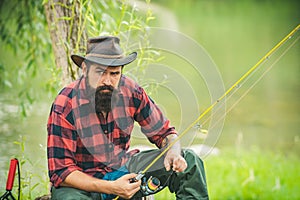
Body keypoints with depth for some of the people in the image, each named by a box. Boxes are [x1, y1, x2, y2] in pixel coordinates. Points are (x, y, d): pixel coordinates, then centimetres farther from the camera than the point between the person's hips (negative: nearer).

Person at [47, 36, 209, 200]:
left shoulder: (131, 92, -9)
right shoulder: (64, 106, -21)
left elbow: (163, 133, 5)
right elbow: (61, 171, -22)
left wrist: (173, 152, -20)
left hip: (125, 168, 5)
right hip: (83, 181, -4)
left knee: (190, 161, -7)